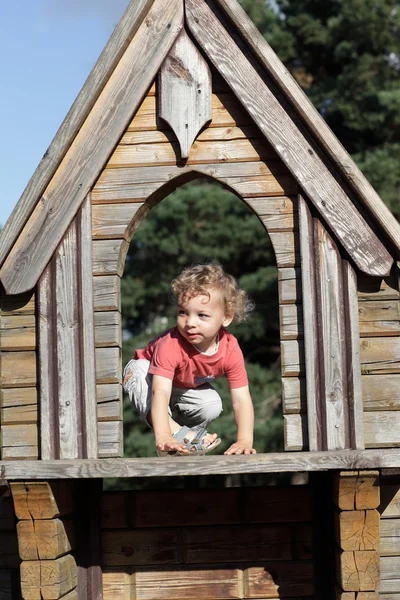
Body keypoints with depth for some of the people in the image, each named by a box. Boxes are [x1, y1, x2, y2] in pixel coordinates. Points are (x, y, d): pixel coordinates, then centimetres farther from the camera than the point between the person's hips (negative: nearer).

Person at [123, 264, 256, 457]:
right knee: (140, 372, -37)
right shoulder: (171, 345, -44)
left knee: (212, 406, -24)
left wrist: (245, 441, -45)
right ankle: (175, 432, -37)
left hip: (187, 387, 4)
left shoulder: (231, 350, -31)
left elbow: (241, 399, -31)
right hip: (145, 369, -3)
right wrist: (163, 437, -65)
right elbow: (160, 392, -52)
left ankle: (185, 431, 5)